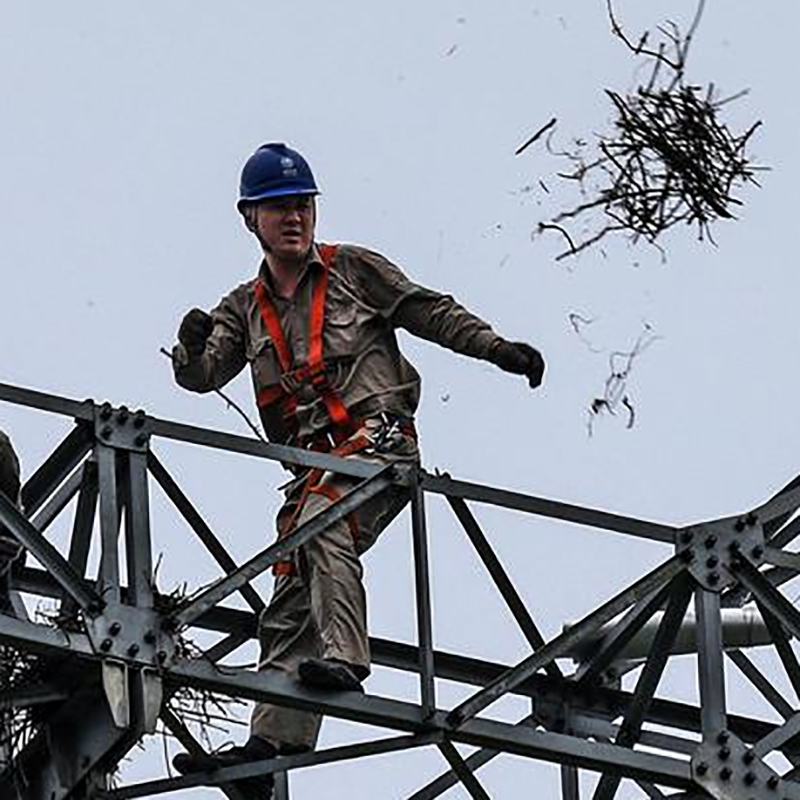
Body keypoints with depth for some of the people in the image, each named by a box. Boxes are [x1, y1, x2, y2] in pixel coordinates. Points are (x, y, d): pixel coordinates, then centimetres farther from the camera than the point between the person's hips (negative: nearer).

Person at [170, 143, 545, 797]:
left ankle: (342, 660, -46)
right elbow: (201, 375, 10)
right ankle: (273, 740, -14)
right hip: (313, 460, 5)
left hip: (377, 434, -5)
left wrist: (497, 349, -2)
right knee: (292, 591, -6)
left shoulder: (353, 270, 12)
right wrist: (192, 345, -14)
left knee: (321, 527, -33)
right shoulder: (246, 309, 21)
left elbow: (431, 312, 11)